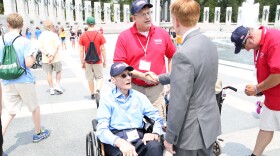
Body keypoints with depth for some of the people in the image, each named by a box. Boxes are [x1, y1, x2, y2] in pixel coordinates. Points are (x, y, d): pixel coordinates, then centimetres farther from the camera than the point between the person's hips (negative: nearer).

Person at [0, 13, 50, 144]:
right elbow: (29, 63, -17)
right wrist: (34, 54, 1)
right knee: (35, 107, 17)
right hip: (24, 81, -3)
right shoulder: (24, 41, -12)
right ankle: (38, 134, 32)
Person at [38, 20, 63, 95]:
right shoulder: (54, 35, -8)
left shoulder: (41, 35, 3)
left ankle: (51, 89, 16)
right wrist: (53, 56, -19)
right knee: (58, 71, 16)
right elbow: (57, 46, -18)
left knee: (49, 73, 10)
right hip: (55, 58, -3)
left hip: (45, 59, 3)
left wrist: (47, 54, -13)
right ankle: (57, 85, 7)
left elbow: (40, 47, -6)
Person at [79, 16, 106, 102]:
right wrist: (104, 61, 4)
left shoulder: (83, 36, -4)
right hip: (98, 61, -1)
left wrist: (82, 62, 6)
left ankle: (92, 94, 25)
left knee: (90, 78, 15)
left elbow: (81, 51, -3)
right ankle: (97, 91, -14)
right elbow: (103, 49, -6)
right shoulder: (100, 35, -7)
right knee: (99, 78, 10)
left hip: (88, 61, 1)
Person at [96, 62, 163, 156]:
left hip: (138, 137, 3)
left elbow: (157, 117, 11)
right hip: (116, 140, -2)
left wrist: (155, 133, -12)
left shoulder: (140, 97, 13)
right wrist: (120, 142, -28)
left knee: (155, 146, -29)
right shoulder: (106, 100, 3)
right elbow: (102, 130, -9)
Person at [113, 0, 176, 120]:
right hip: (133, 88, -1)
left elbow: (172, 56, 16)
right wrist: (142, 76, -16)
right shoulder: (124, 36, -5)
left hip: (157, 89, 2)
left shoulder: (162, 34, 3)